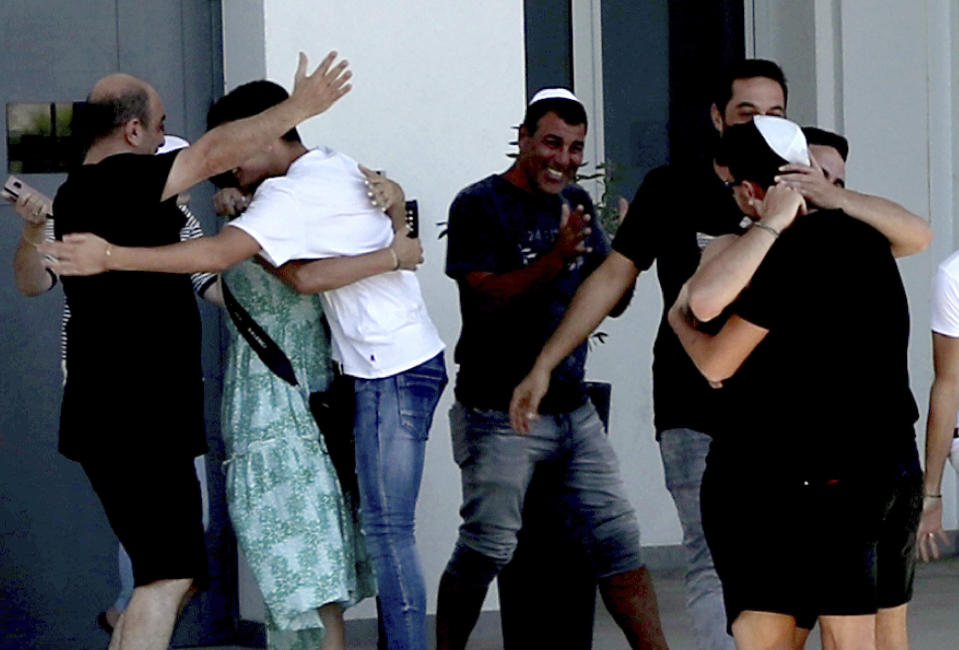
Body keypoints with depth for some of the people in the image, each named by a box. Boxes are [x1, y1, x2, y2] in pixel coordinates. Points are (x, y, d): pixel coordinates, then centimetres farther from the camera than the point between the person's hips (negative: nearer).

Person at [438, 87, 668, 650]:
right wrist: (556, 257, -29)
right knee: (487, 550, -6)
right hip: (500, 413, -6)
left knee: (617, 540, 4)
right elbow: (484, 296, -17)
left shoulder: (576, 202, 14)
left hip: (572, 408, 6)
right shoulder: (480, 205, -6)